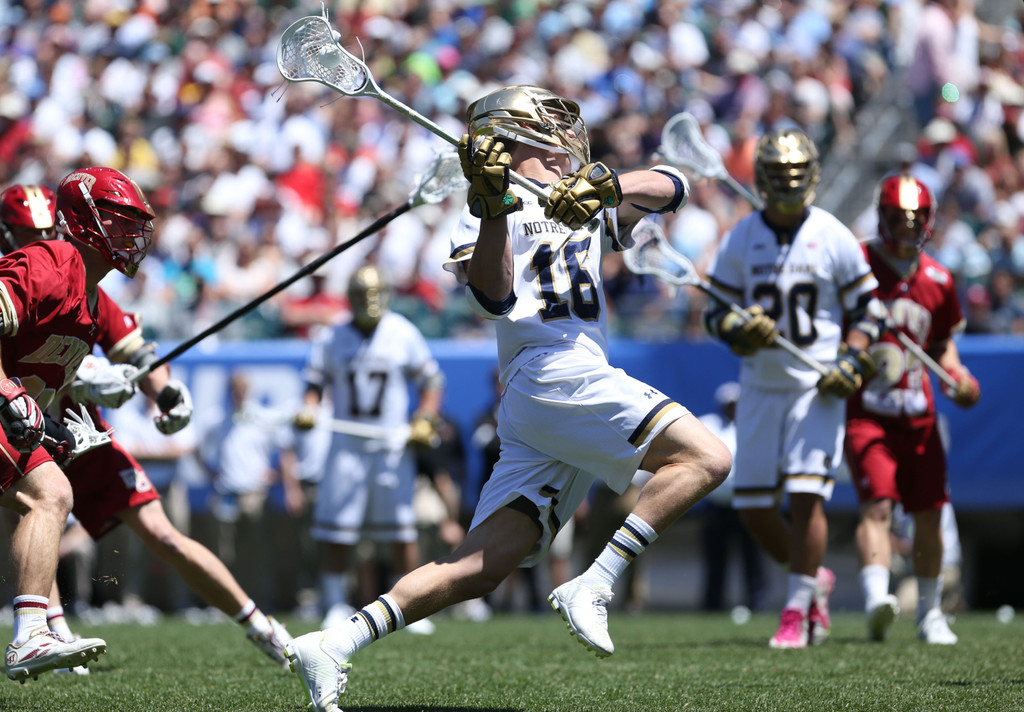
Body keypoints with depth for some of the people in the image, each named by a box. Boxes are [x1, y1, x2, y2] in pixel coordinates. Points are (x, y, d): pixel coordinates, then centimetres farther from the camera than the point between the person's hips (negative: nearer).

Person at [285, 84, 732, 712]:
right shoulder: (486, 218, 7)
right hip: (558, 374, -7)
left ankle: (336, 646, -7)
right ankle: (594, 589, -21)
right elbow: (495, 296, -11)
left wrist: (609, 186, -3)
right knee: (706, 459, -16)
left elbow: (671, 187, 16)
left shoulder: (590, 208, 29)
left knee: (483, 567, -2)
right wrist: (494, 206, -24)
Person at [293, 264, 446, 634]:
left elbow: (431, 380, 6)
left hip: (393, 446, -1)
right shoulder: (331, 338, 3)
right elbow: (315, 382, 9)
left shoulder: (403, 333, 1)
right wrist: (309, 409, -10)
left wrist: (425, 420, -7)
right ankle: (336, 606, 7)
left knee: (400, 527, -3)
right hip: (346, 446, 1)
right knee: (334, 529, -4)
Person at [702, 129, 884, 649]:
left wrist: (851, 362, -11)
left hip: (817, 387, -3)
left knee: (806, 497, -14)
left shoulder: (834, 238, -2)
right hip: (760, 387, 3)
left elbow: (866, 311, 4)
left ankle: (796, 611, -8)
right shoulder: (739, 241, 5)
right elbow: (716, 313, 8)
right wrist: (737, 328, -15)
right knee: (752, 506, 3)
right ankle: (813, 579, 26)